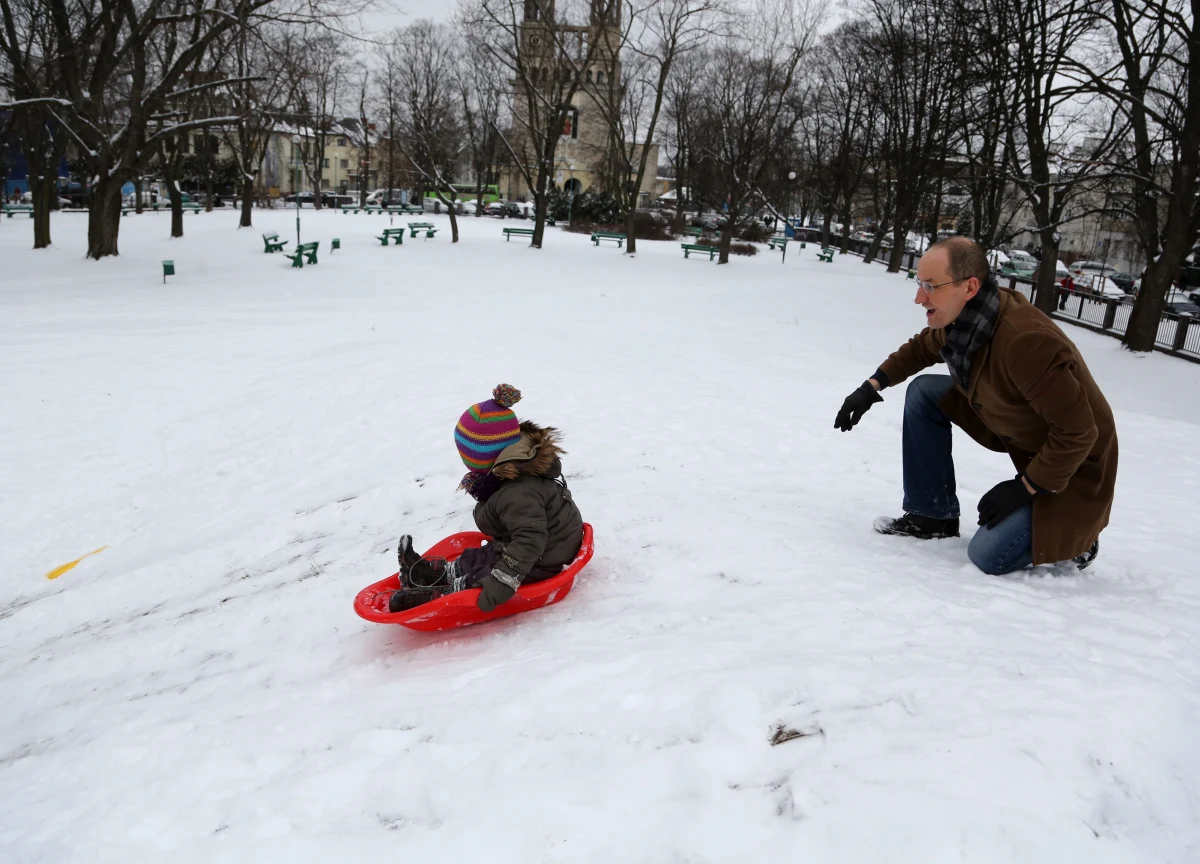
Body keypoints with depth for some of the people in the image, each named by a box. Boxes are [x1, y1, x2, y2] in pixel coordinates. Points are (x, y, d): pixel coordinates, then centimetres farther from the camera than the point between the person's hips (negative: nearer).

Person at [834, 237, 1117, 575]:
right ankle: (933, 516, 8)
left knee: (988, 556, -18)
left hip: (1073, 462, -8)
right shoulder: (961, 317, -11)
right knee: (924, 392, 0)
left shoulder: (1027, 343, -37)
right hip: (1015, 429, 8)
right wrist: (872, 387, 4)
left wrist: (1024, 488, -24)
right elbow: (920, 349, 13)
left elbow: (1078, 433, -31)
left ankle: (1073, 532, 11)